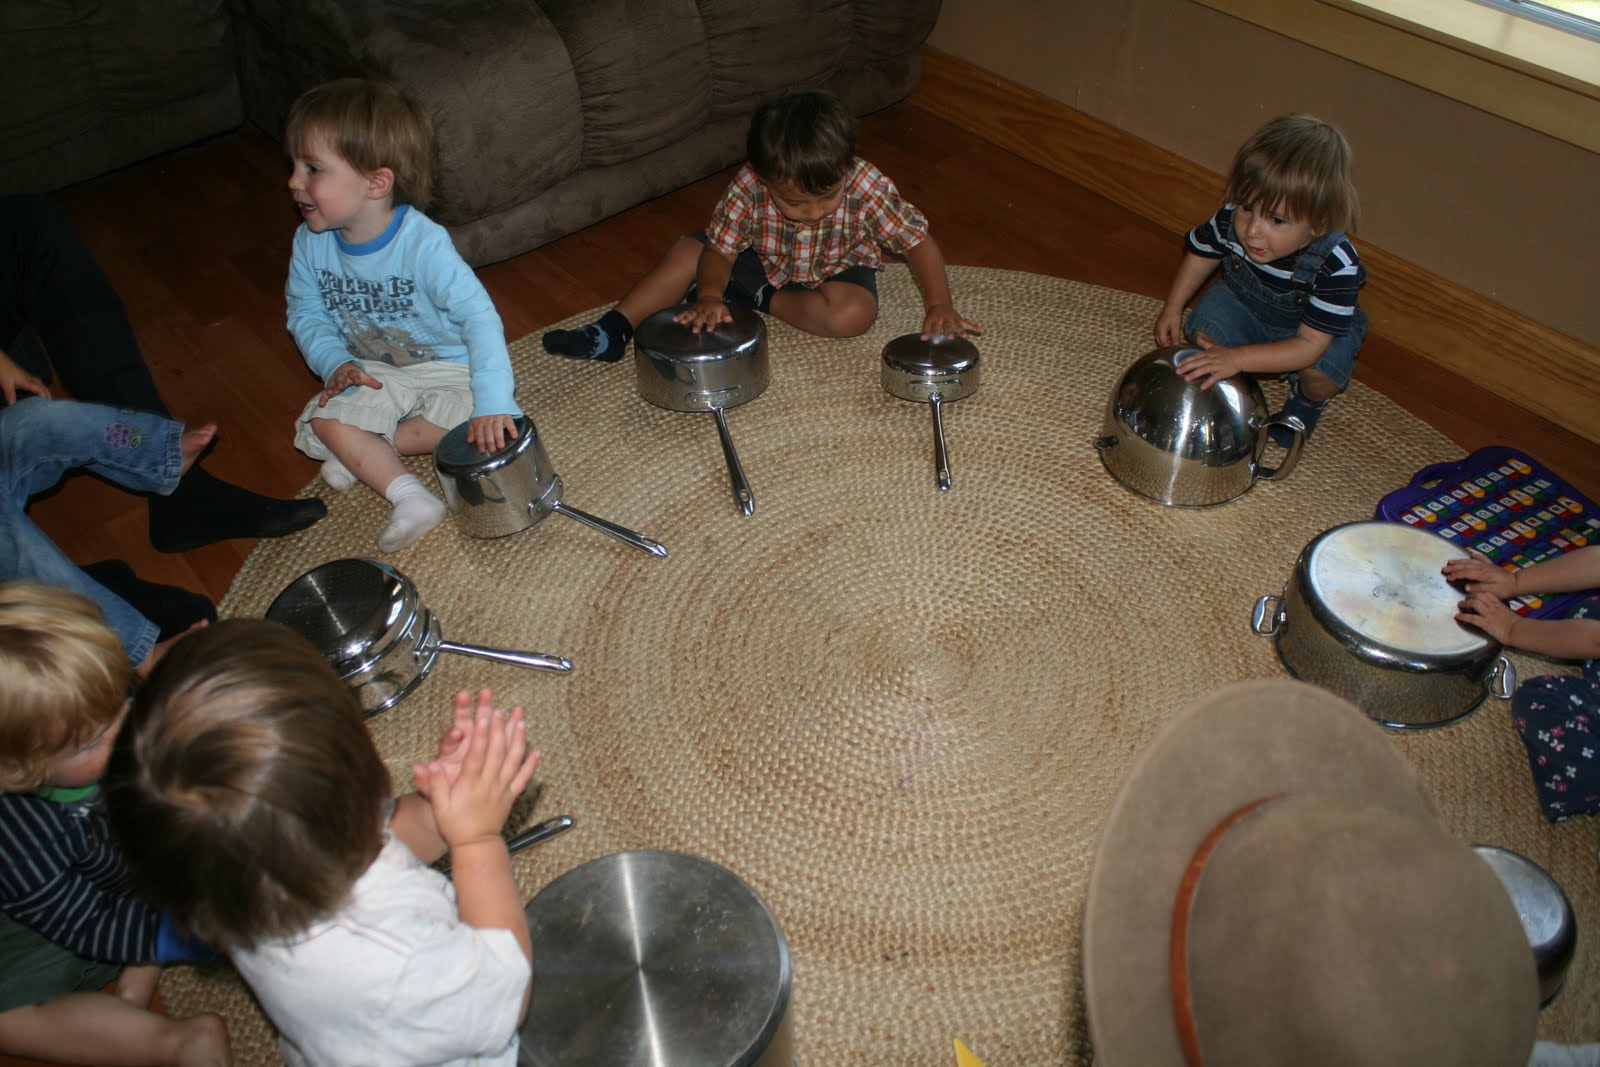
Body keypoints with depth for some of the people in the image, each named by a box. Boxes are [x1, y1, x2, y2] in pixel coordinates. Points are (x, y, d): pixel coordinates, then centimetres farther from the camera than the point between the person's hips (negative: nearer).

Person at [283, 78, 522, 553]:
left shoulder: (423, 243, -28)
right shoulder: (311, 242, -9)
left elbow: (479, 316, -34)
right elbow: (305, 314, 3)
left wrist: (493, 401, -43)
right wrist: (335, 363, -18)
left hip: (448, 368, -3)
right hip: (373, 373, 4)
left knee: (490, 422, -28)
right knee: (326, 421, -22)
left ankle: (364, 452, -14)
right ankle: (413, 498, -21)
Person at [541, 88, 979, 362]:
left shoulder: (866, 185, -32)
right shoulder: (749, 186, -29)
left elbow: (919, 242, -25)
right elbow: (718, 249, -24)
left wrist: (939, 305, -34)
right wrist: (709, 294, -43)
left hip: (837, 270, -1)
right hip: (765, 261, 2)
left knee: (853, 313, -35)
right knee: (686, 251, -16)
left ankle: (759, 297, -14)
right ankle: (613, 331, -13)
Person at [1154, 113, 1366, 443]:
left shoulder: (1336, 265, -40)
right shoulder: (1232, 220, -30)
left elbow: (1310, 345, -40)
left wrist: (1236, 358, -50)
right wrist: (1173, 308, -10)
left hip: (1317, 328, -2)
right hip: (1244, 300, 3)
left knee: (1319, 373, -30)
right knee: (1204, 331, -26)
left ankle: (1308, 402, 8)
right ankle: (1231, 384, 6)